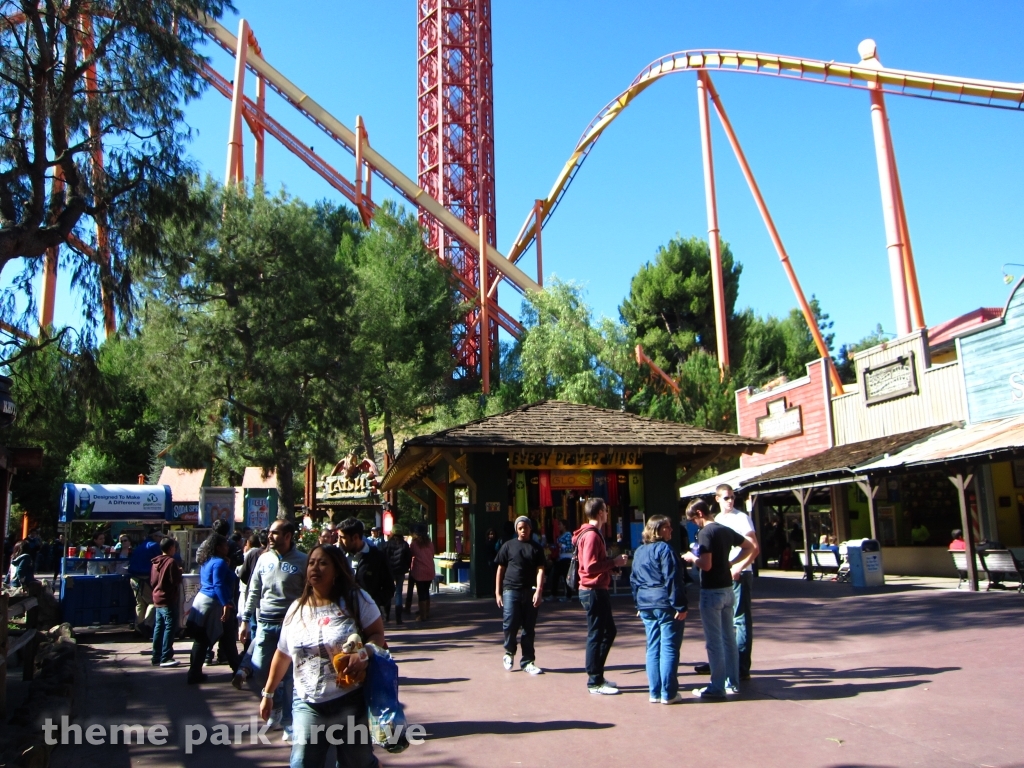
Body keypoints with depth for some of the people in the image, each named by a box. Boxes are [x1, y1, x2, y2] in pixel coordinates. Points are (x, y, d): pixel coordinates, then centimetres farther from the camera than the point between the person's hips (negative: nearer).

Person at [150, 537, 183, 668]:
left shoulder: (155, 562, 10)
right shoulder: (171, 561, -15)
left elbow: (152, 581, 14)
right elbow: (176, 580, -18)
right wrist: (179, 572, 0)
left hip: (157, 599, 9)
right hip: (169, 600, -8)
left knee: (159, 628, 12)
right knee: (170, 627, -5)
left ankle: (157, 657, 17)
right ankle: (165, 658, -7)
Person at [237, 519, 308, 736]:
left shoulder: (302, 561, -7)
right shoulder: (264, 559, 5)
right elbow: (254, 592, 13)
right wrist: (245, 620, 10)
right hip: (265, 623, 4)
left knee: (289, 675, 2)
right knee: (261, 672, 5)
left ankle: (288, 721, 17)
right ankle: (276, 702, 35)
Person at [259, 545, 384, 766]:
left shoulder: (356, 600, -6)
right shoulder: (296, 609, 5)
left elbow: (378, 634, -8)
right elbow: (282, 654, 14)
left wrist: (364, 652, -29)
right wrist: (268, 693, 17)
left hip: (351, 702, -3)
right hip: (308, 704, 3)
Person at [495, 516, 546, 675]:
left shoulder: (536, 548, 8)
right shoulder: (508, 546, 6)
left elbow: (540, 570, -1)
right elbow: (500, 569, 8)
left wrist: (539, 591, -15)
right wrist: (497, 593, 4)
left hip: (530, 592, 1)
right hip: (511, 590, -1)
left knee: (529, 628, 6)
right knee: (510, 624, -7)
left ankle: (527, 662, 17)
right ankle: (509, 653, 20)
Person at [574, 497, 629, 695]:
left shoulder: (594, 534, 17)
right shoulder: (591, 535, -17)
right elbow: (590, 566, -25)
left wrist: (614, 560, 9)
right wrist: (614, 562, -18)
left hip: (598, 590, 11)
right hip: (594, 591, -11)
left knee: (608, 631, 17)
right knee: (596, 635, -3)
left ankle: (597, 676, 25)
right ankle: (595, 682, 5)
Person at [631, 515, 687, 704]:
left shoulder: (638, 552, 13)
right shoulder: (664, 549, -11)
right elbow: (672, 580, -15)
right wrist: (680, 606, -14)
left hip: (646, 605, 7)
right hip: (665, 604, -7)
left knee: (652, 649, 11)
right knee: (669, 649, -1)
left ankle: (654, 692, 13)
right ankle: (668, 694, 2)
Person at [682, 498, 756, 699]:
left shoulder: (705, 533, -17)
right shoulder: (726, 530, 8)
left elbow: (706, 565, -24)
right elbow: (749, 547, 20)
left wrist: (692, 558, -6)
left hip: (712, 591, -8)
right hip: (728, 589, 8)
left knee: (714, 641, -1)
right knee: (729, 638, 14)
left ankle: (717, 687, 4)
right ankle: (733, 683, 21)